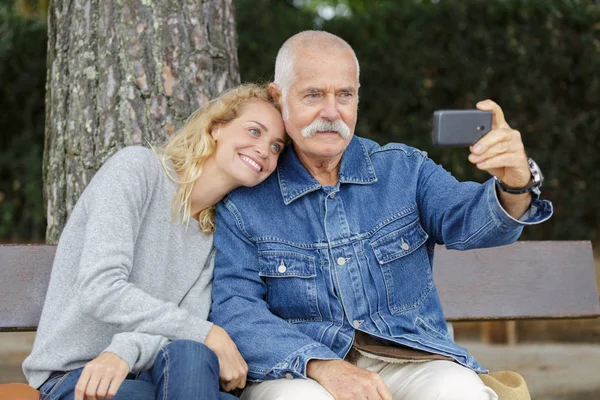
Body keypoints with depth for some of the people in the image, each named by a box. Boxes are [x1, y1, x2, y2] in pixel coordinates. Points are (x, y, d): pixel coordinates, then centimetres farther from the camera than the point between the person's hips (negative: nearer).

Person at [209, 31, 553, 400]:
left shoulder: (403, 170, 9)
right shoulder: (243, 204, 2)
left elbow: (470, 218, -7)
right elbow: (234, 310, -8)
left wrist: (515, 186, -33)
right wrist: (323, 366, -25)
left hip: (410, 361, 2)